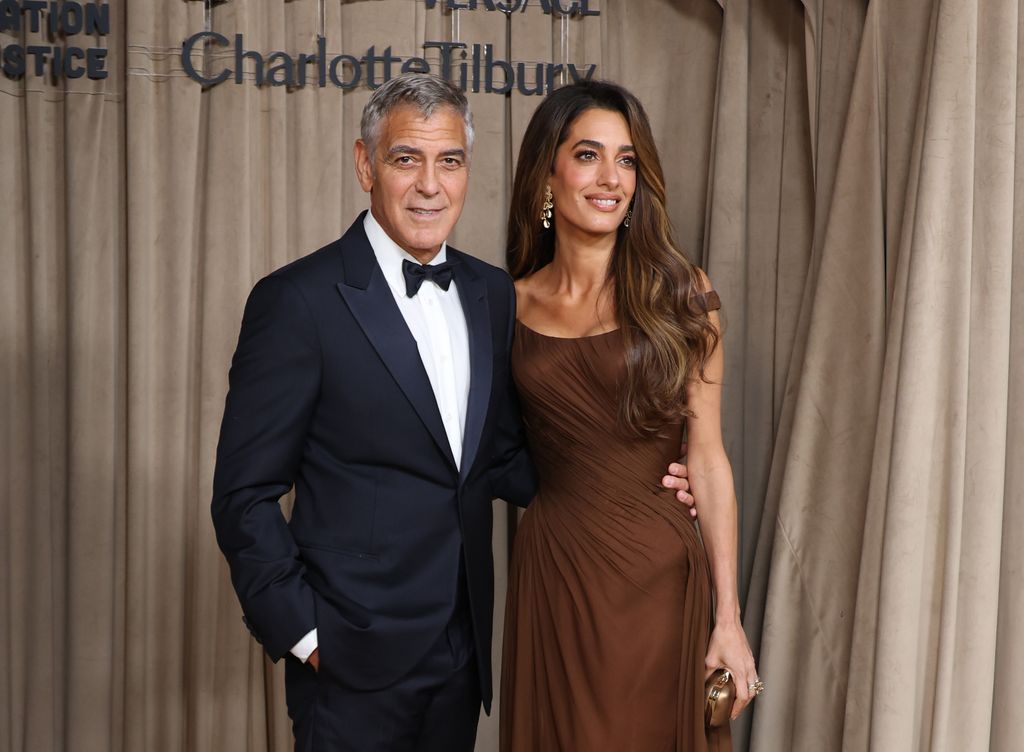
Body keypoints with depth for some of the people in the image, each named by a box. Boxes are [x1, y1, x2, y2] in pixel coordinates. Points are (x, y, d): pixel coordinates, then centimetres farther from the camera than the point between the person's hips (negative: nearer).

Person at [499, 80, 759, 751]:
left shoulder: (678, 293, -4)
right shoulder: (512, 306, 2)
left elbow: (708, 458, -6)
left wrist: (728, 618, -8)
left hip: (658, 570, -1)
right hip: (551, 569, 2)